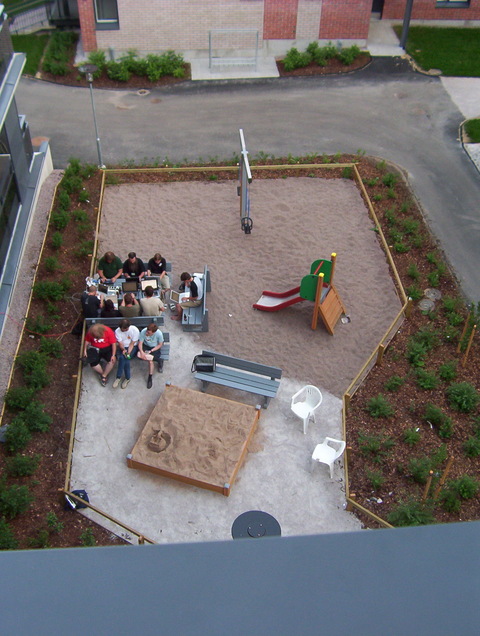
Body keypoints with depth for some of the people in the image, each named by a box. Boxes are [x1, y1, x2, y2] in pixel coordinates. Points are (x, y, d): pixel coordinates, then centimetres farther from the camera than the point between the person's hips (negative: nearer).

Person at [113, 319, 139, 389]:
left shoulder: (135, 330, -19)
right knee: (122, 357, -31)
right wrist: (124, 350, -31)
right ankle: (127, 378, -18)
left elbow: (132, 344, -16)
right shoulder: (117, 331, -13)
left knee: (123, 358, -30)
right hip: (122, 347, 2)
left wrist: (128, 352, -29)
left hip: (133, 347, -2)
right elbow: (120, 343, -12)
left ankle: (118, 377, -16)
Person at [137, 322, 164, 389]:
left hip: (155, 348, -3)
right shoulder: (143, 332, -24)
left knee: (150, 360, -29)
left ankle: (150, 378, -13)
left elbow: (160, 345, -13)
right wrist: (141, 352, -35)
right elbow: (140, 343, -16)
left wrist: (151, 351, -25)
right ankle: (159, 360, -17)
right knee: (139, 355, -29)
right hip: (146, 346, 3)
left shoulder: (159, 333, -27)